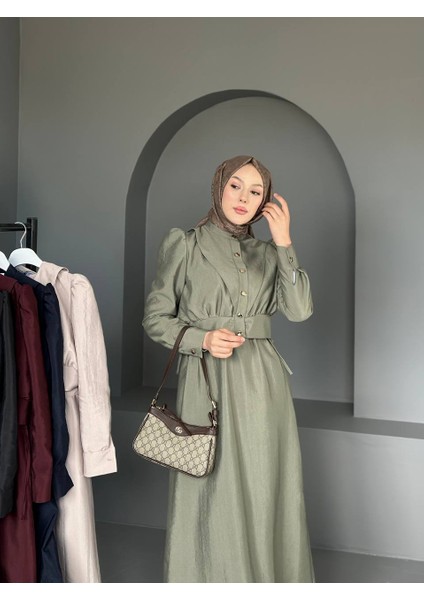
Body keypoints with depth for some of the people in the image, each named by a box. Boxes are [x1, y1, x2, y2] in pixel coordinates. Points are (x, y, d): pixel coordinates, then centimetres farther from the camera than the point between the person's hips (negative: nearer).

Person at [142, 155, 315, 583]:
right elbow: (154, 317, 3)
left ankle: (271, 578, 28)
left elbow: (299, 310, -3)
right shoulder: (183, 245, 1)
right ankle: (210, 579, 25)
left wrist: (283, 244, -7)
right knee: (212, 492, 3)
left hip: (262, 382, 3)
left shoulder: (267, 253, 11)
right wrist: (202, 339, -13)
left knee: (266, 491, 9)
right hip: (206, 381, -3)